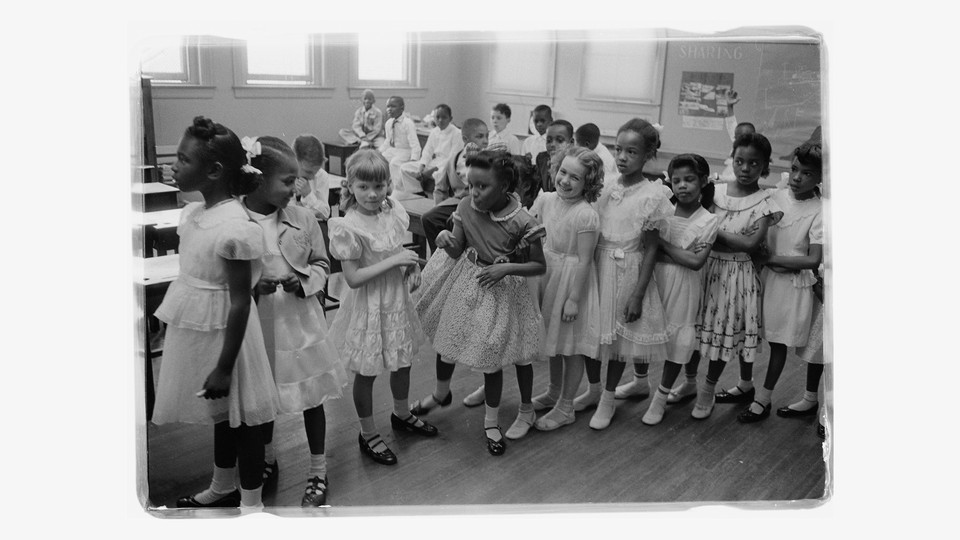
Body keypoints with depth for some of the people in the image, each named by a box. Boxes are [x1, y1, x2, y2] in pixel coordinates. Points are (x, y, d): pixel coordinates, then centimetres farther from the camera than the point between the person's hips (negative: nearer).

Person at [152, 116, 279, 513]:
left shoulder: (234, 227, -25)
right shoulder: (192, 213, 1)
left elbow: (240, 302, -22)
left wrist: (224, 367, -19)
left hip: (223, 333, -8)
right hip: (195, 330, 8)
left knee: (241, 417, 8)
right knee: (219, 413, 24)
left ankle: (251, 502, 26)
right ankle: (222, 489, 43)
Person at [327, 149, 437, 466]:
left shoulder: (394, 212, -3)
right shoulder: (349, 227, -23)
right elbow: (353, 278, -24)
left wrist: (412, 267, -5)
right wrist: (394, 261, -25)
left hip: (398, 299, 7)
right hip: (368, 306, -6)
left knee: (403, 362, 22)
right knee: (366, 372, 9)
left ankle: (401, 414, 48)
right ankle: (368, 434, 29)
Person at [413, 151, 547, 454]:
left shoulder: (522, 222, -22)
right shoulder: (466, 208, -11)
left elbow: (539, 266, -12)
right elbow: (457, 252, -3)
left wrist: (506, 268, -26)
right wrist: (446, 241, -25)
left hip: (501, 290, -4)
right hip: (465, 284, 4)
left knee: (490, 357, 6)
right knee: (447, 341, 19)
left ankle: (490, 422, 28)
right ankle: (441, 394, 50)